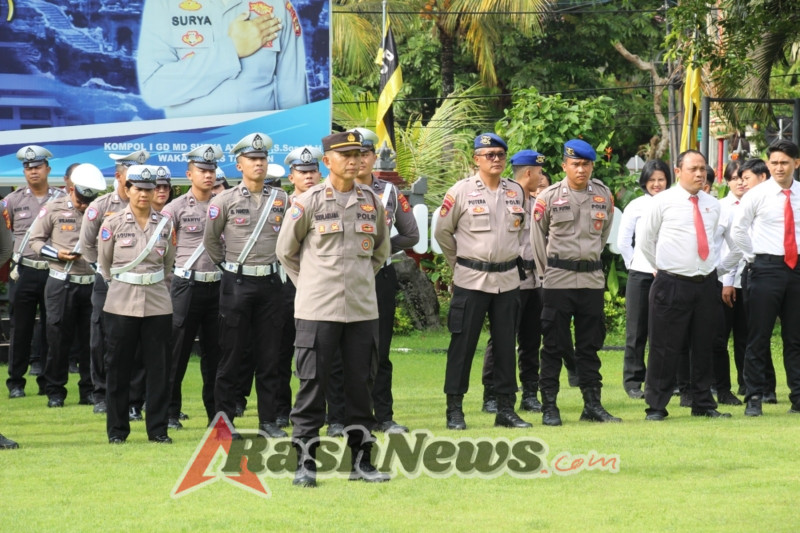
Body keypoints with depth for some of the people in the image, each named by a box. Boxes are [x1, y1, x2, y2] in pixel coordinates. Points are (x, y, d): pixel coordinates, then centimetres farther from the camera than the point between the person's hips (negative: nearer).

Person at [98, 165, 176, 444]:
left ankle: (158, 428, 10)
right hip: (121, 305, -2)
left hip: (157, 304, 2)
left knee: (159, 367, 3)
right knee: (118, 366, 3)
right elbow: (103, 264, 9)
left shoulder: (165, 224, 6)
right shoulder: (112, 224, 0)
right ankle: (117, 429, 11)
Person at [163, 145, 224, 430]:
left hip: (217, 285, 3)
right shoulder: (177, 207, -2)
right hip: (187, 286, -3)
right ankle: (170, 412, 7)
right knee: (178, 351, 1)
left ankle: (217, 413, 13)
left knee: (215, 351, 7)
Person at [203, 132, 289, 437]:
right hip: (237, 283, -3)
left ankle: (268, 419, 11)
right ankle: (224, 419, 5)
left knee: (268, 355, 5)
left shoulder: (281, 200, 5)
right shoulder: (225, 201, -3)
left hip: (270, 283, 3)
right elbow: (210, 240, 8)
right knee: (231, 355, 0)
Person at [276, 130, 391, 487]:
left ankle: (361, 460, 13)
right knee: (312, 384, -3)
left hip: (362, 310, 4)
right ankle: (305, 463, 1)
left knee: (361, 384, 6)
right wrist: (309, 284, 6)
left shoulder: (372, 202, 8)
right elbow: (285, 250, 6)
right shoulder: (308, 202, -3)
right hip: (317, 310, -4)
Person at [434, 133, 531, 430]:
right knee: (463, 344, -2)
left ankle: (506, 408, 13)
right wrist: (459, 264, 5)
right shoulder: (461, 192, -6)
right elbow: (443, 232, 2)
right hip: (471, 280, -4)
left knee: (506, 345, 7)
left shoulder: (517, 192, 7)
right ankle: (454, 409, 3)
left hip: (507, 279, 4)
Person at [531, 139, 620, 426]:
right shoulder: (549, 197, -4)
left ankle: (592, 404, 13)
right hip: (558, 280, -3)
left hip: (592, 278, 3)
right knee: (553, 345, -1)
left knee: (590, 345, 8)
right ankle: (549, 406, 3)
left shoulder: (603, 196, 4)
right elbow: (537, 235, 7)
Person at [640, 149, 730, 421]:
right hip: (672, 284, -4)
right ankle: (656, 406, 2)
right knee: (665, 348, -3)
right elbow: (646, 240, 7)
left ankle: (703, 404, 18)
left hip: (706, 284, 4)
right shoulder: (663, 202, -3)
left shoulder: (712, 205, 10)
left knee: (703, 347, 10)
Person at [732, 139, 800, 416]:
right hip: (767, 268, -3)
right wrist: (753, 258, -2)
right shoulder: (757, 195, -4)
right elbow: (738, 230, -1)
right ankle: (754, 398, 2)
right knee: (759, 336, -2)